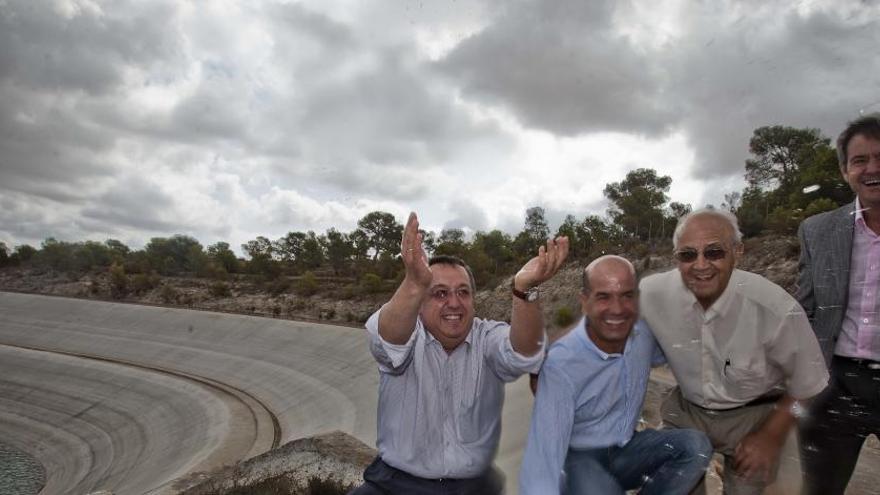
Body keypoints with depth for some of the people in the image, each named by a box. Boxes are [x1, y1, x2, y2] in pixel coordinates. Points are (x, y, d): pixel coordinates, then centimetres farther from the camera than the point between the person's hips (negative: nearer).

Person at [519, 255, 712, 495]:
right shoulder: (560, 364, -28)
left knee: (696, 446, -16)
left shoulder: (643, 333, -9)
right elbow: (544, 452, -30)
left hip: (626, 449, 6)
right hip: (579, 458, -5)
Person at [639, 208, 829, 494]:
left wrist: (772, 436, -6)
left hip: (754, 416, -1)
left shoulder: (776, 309, -27)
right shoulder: (651, 294, -25)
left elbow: (807, 384, -10)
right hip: (687, 412, 2)